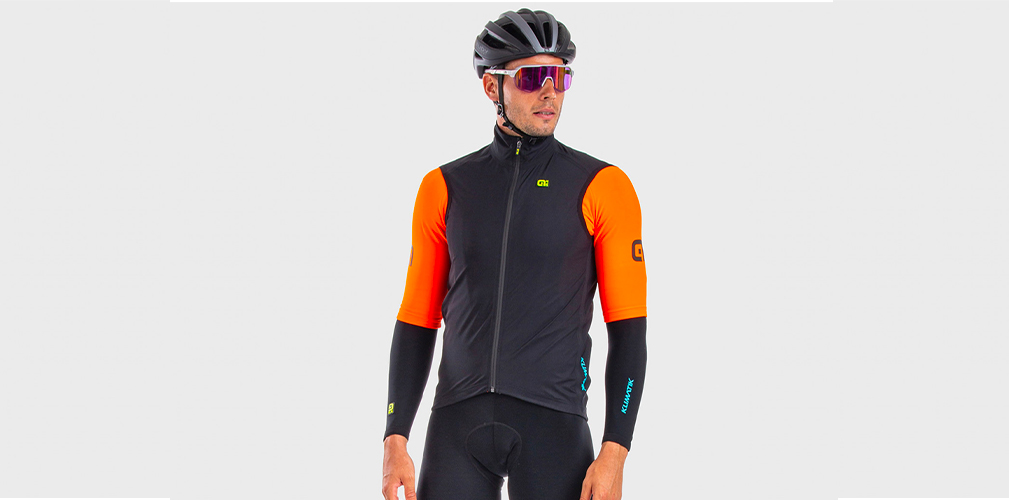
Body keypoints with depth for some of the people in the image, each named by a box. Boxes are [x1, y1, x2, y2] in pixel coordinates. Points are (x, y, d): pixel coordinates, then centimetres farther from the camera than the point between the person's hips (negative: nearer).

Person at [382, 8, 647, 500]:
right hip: (459, 426, 2)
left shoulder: (600, 187, 2)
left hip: (553, 425, -2)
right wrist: (395, 441, 3)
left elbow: (628, 330, -1)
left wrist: (614, 454, -9)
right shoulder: (445, 188, 9)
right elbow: (416, 323, 12)